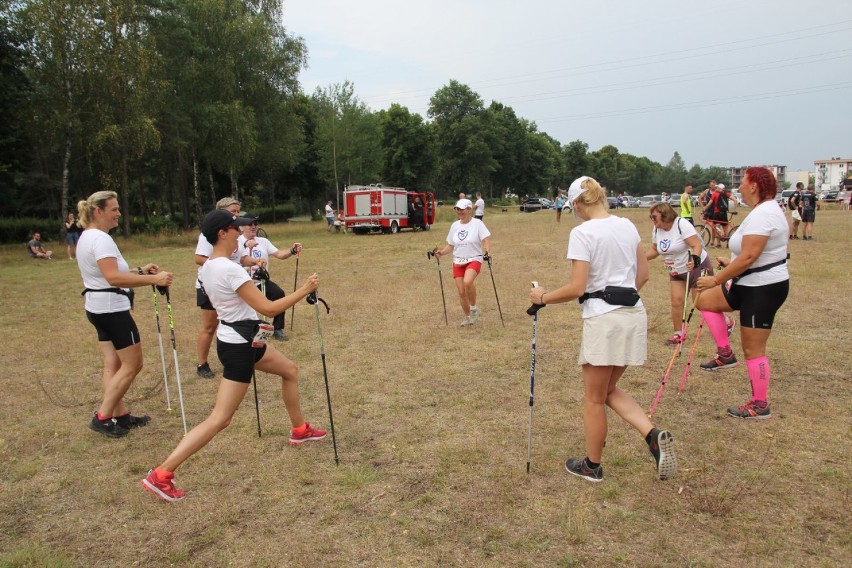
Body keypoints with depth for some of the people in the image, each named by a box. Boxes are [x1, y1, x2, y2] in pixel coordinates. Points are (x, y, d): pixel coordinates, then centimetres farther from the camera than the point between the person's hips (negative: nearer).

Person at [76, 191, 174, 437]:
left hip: (98, 308, 10)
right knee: (132, 364, -1)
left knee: (113, 365, 12)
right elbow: (114, 277, -32)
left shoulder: (86, 237, 13)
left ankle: (119, 415, 19)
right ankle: (102, 418, 4)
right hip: (112, 308, -10)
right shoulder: (100, 239, -20)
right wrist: (153, 279, -36)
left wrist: (139, 270, 9)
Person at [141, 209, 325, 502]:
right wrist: (304, 290, -17)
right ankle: (161, 475, 0)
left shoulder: (208, 266, 3)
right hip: (239, 347, -10)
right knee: (219, 420, -5)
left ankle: (299, 429, 41)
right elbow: (268, 308, -25)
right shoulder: (231, 270, -25)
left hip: (237, 339, 10)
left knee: (290, 370, 25)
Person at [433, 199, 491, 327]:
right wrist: (441, 252, -3)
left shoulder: (477, 223, -5)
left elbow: (485, 240, -11)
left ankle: (474, 308, -9)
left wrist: (486, 252, -30)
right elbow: (450, 245, 14)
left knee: (467, 282, -33)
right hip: (458, 262, 5)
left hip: (474, 260, -5)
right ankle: (468, 317, 25)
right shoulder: (455, 225, 10)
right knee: (461, 292, 3)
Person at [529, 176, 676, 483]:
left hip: (603, 319, -8)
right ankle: (654, 436, 3)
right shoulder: (627, 226, 8)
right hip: (634, 313, 8)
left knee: (594, 398, 10)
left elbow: (576, 288, -18)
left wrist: (542, 297, -3)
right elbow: (643, 274, 14)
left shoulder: (582, 233, -14)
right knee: (610, 390, 22)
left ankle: (592, 466, 25)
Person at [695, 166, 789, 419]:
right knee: (705, 300, 16)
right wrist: (732, 263, 25)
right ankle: (725, 353, 19)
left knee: (753, 349, -1)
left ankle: (760, 406, 12)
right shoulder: (766, 209, 11)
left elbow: (748, 257, -28)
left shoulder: (761, 214, -22)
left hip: (763, 289, -11)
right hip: (754, 285, 11)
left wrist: (716, 280, -22)